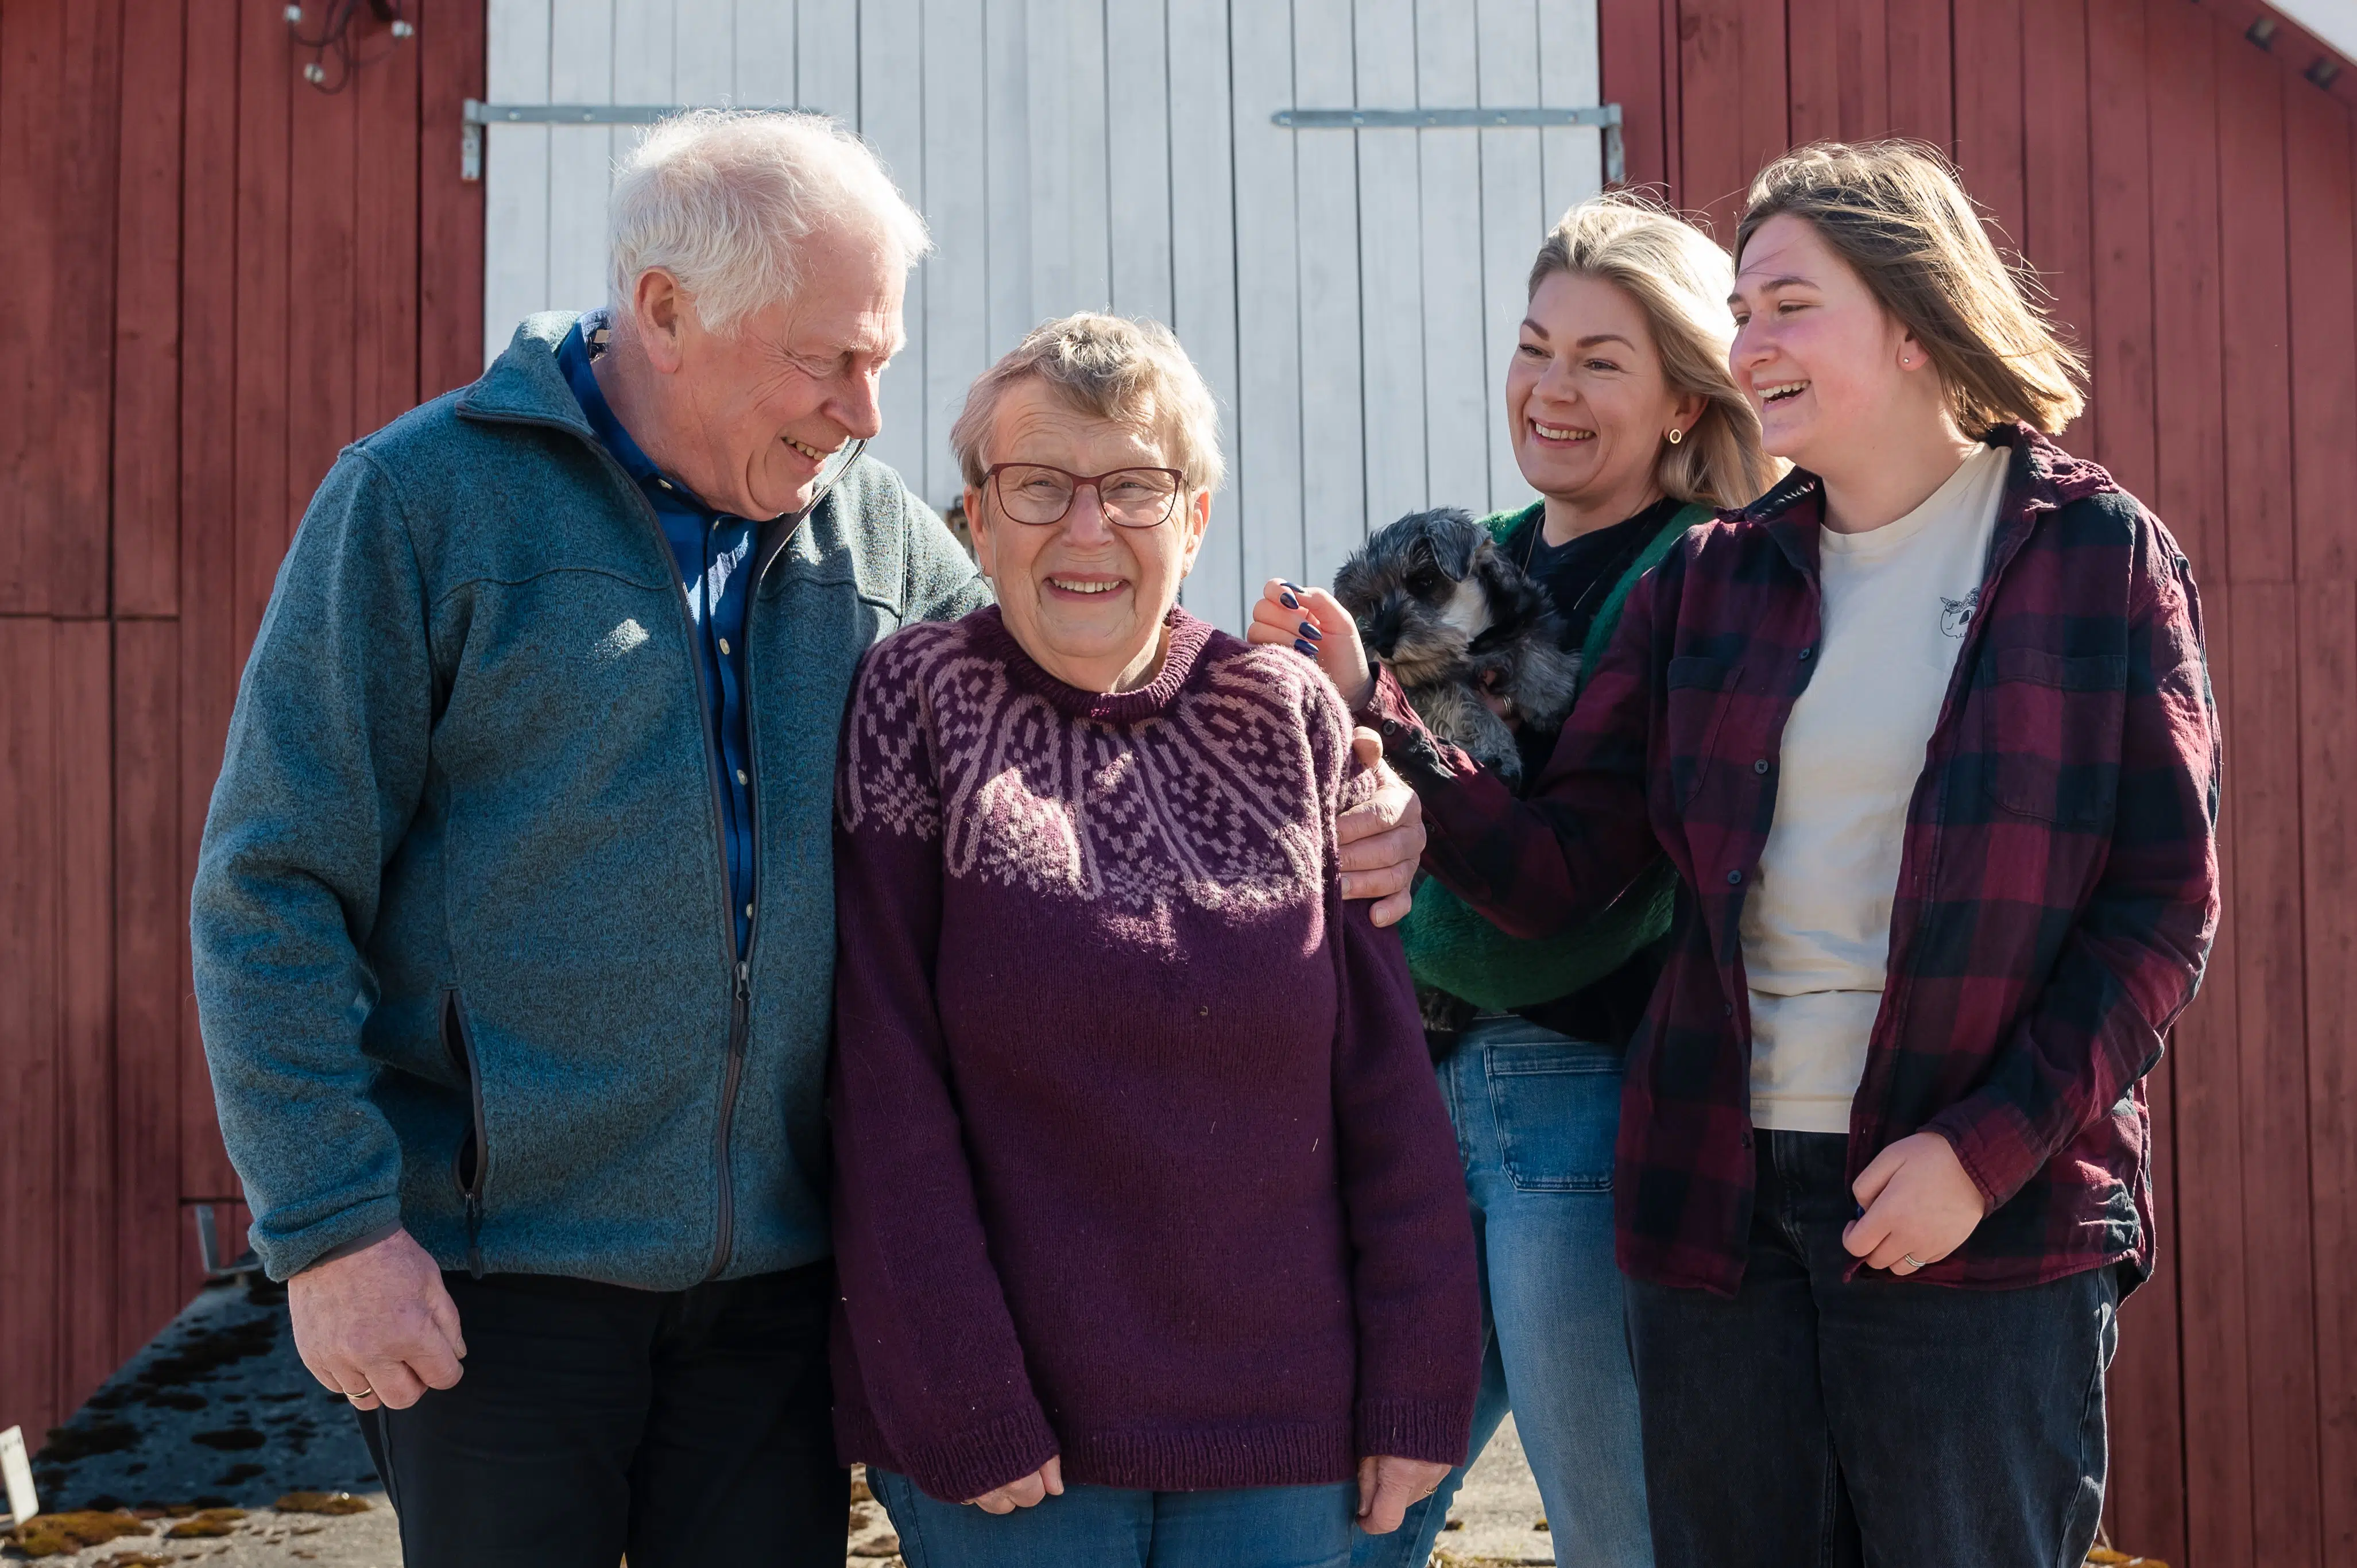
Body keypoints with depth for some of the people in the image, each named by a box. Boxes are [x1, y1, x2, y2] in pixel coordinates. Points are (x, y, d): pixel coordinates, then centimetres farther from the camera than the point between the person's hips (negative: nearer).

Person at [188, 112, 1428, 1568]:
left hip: (783, 1271, 4)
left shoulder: (880, 531, 7)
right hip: (500, 1271, -4)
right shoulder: (424, 500, -6)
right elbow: (276, 886, -6)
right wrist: (331, 1226, -12)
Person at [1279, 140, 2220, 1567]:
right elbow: (1555, 871, 4)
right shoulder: (1710, 580, 9)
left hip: (1988, 1223, -4)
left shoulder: (2096, 555, -2)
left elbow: (2167, 902, -4)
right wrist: (1374, 725, -11)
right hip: (1721, 1200, 4)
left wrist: (1987, 1148, -14)